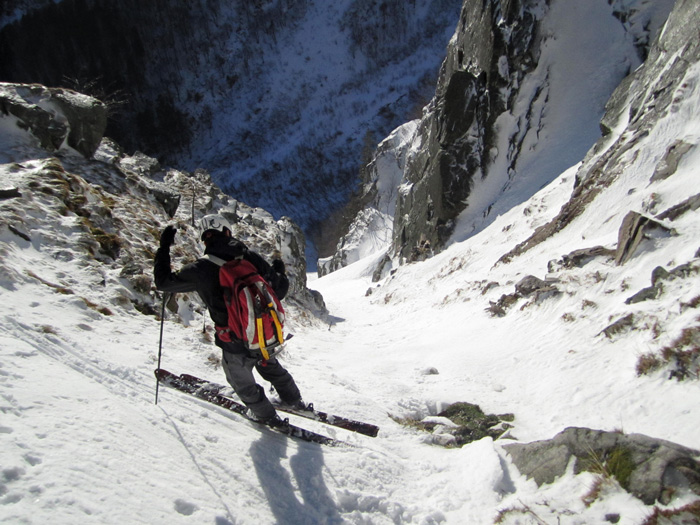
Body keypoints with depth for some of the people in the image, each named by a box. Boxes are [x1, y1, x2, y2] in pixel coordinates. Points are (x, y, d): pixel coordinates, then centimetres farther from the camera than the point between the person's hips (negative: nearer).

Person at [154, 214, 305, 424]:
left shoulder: (201, 269, -16)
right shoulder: (252, 258, -9)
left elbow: (163, 281, -1)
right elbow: (279, 291, 0)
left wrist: (164, 248, 10)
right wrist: (280, 273, 22)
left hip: (237, 346, -3)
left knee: (242, 382, 28)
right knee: (270, 367, 35)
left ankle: (267, 416, 45)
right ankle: (294, 401, 52)